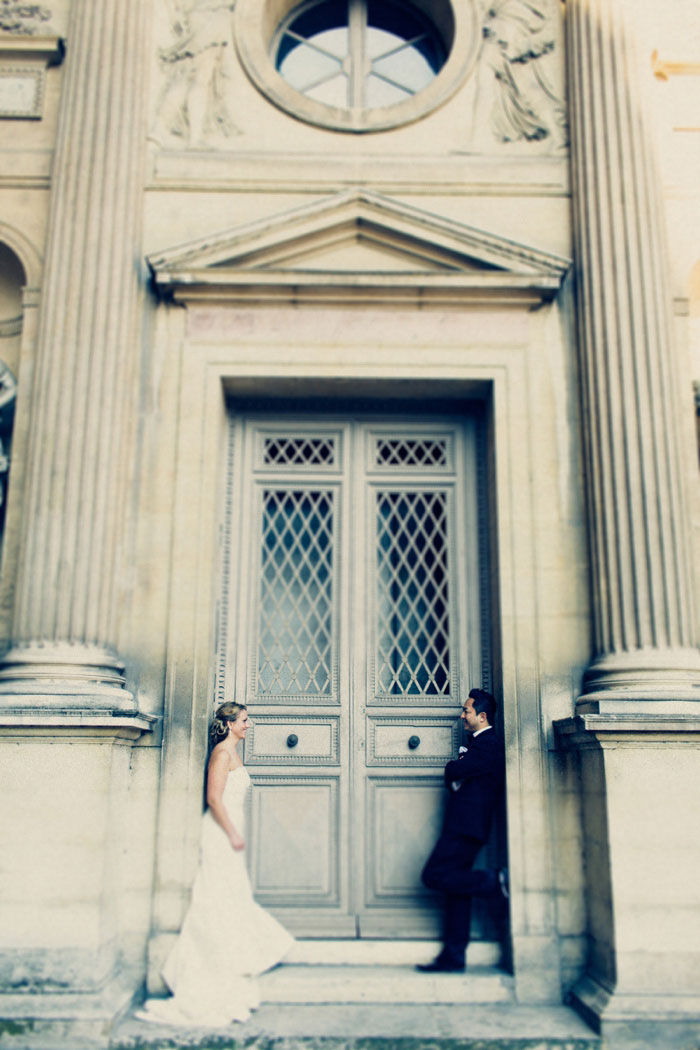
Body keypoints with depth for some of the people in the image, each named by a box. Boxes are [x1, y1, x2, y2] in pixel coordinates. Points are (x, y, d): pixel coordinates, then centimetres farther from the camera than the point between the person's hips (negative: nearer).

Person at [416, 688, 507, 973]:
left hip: (466, 826, -10)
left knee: (434, 876, -13)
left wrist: (454, 771, 1)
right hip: (463, 825, 10)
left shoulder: (487, 745, -14)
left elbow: (453, 771, -20)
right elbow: (456, 777, 19)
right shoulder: (481, 742, 19)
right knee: (455, 888, 9)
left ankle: (498, 882, -7)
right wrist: (456, 782, -2)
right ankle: (453, 958, 12)